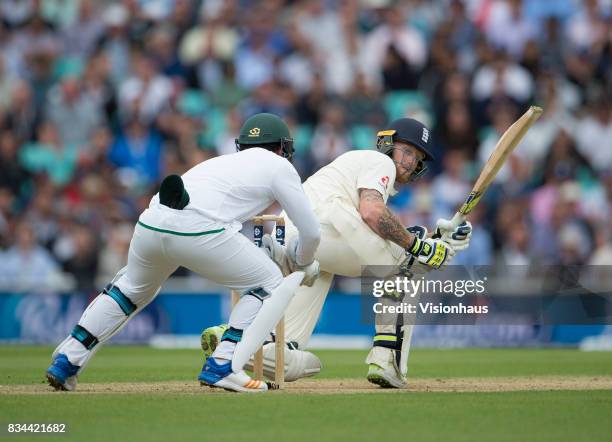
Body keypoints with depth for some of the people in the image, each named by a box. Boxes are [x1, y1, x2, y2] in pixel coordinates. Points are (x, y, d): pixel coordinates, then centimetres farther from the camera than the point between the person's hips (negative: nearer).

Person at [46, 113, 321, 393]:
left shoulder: (222, 161, 37)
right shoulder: (279, 165, 20)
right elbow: (311, 231, 17)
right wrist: (304, 265, 37)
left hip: (149, 222, 6)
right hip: (200, 231, -6)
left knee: (132, 289, 33)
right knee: (269, 285, 14)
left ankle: (66, 362, 29)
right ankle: (222, 367, 1)